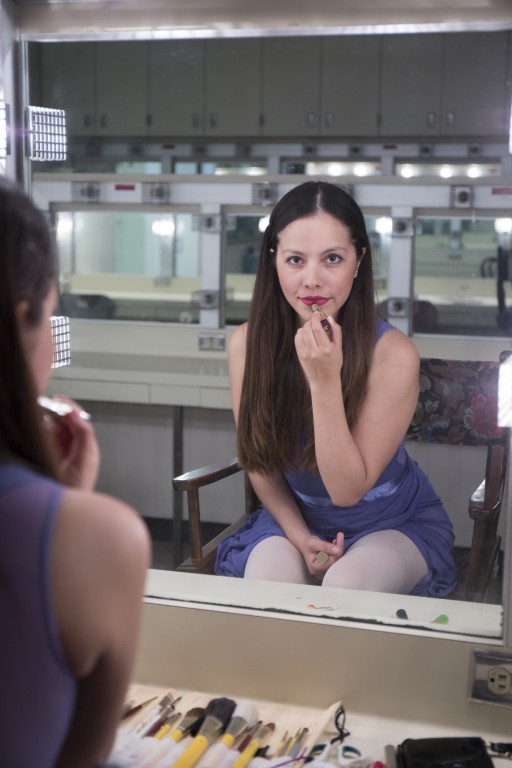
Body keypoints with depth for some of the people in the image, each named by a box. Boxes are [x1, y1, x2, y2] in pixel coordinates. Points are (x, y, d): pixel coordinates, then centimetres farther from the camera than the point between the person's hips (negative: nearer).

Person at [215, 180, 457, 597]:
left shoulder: (393, 354, -25)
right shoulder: (247, 343, -14)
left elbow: (347, 490, -24)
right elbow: (260, 459, 0)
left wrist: (325, 379, -33)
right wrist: (299, 536, -13)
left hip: (394, 522, -1)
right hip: (295, 515, 2)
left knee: (347, 585, -32)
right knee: (265, 584, -29)